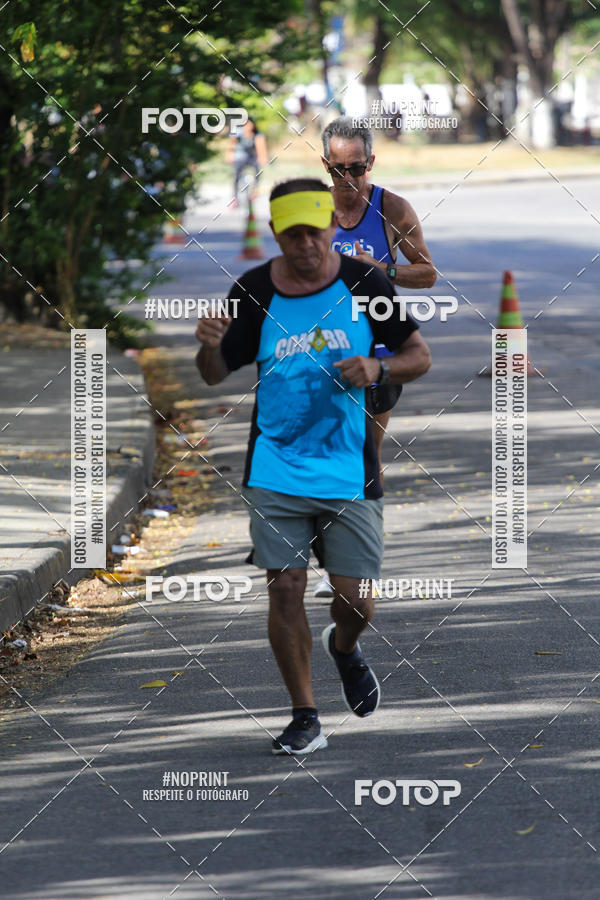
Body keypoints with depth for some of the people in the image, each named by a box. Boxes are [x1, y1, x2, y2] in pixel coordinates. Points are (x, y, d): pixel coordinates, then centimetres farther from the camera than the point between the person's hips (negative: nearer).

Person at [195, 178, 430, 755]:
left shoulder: (364, 283, -2)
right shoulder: (253, 291, -1)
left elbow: (419, 357, 7)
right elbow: (216, 376, 7)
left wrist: (377, 369, -13)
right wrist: (210, 346, -15)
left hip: (349, 470, 0)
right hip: (275, 472, 0)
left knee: (356, 602, 0)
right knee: (284, 590, -5)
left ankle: (344, 647, 36)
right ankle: (304, 718, 8)